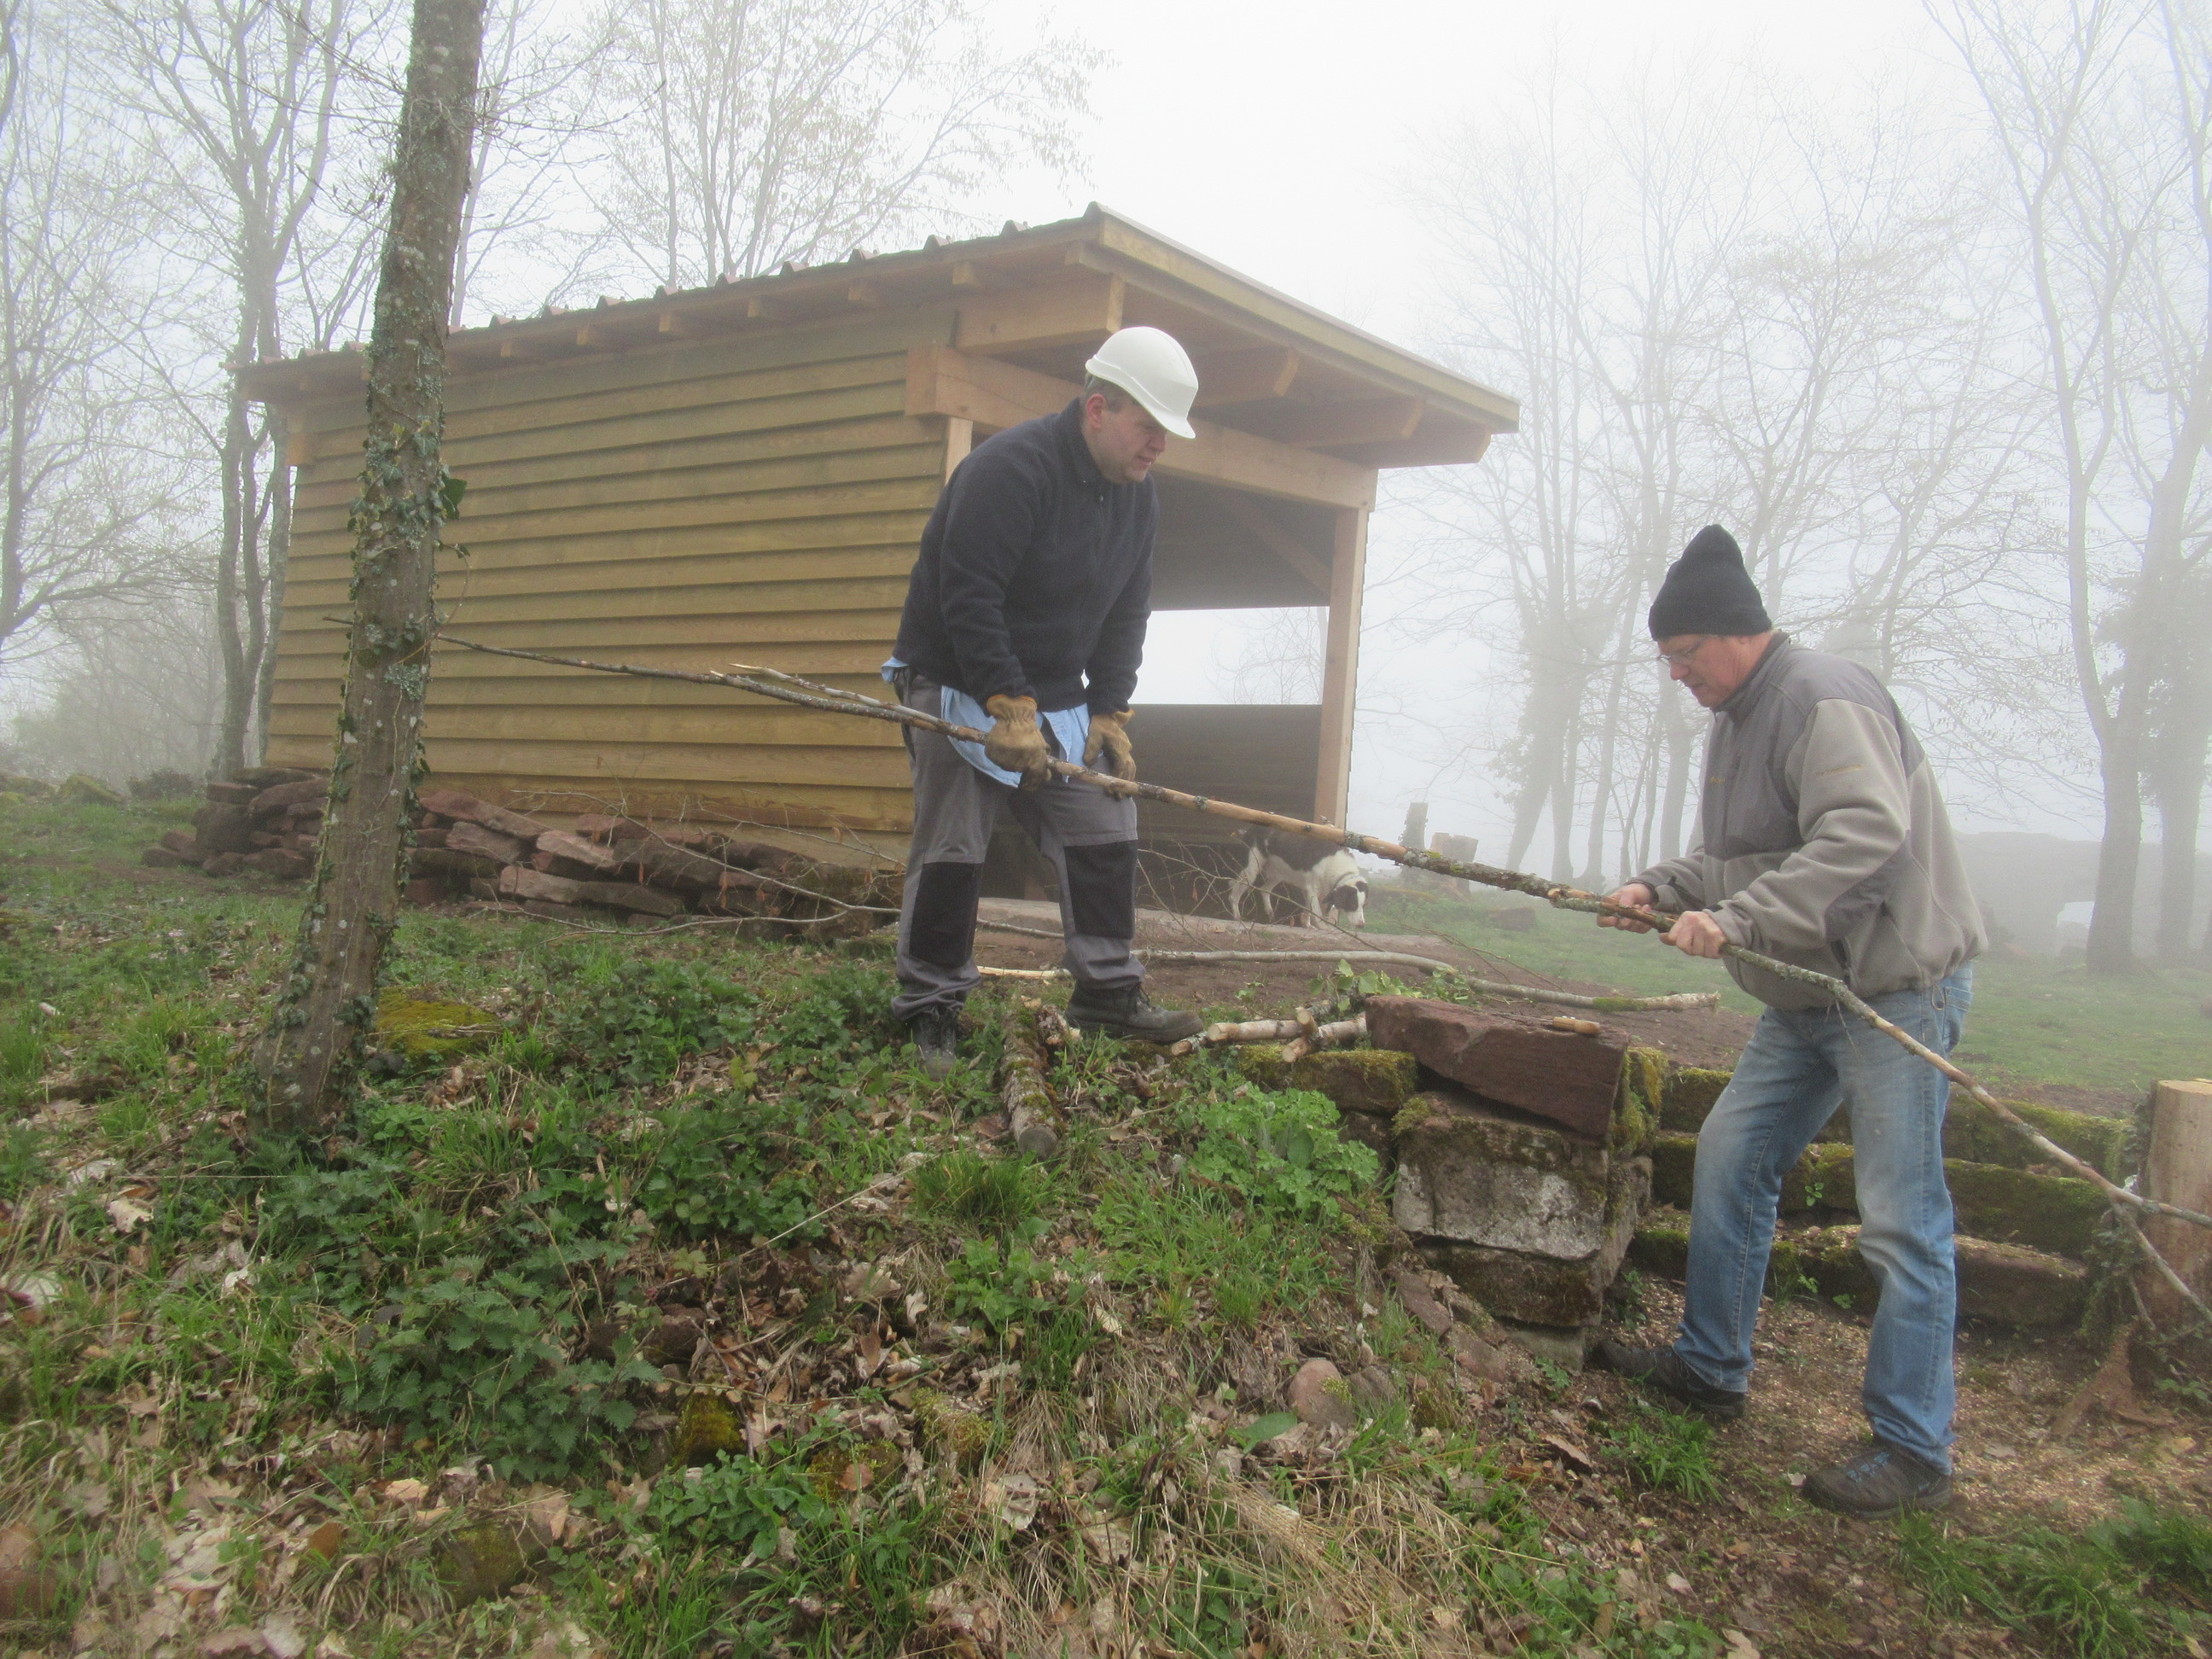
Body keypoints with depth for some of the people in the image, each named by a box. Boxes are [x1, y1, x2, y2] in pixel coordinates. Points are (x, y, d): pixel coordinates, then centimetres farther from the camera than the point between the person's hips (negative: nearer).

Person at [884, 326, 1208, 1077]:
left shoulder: (1139, 496, 3)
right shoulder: (1009, 468, -23)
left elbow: (1125, 614, 9)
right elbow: (967, 597, -27)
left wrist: (1109, 710, 0)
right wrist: (1009, 707, -28)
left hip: (1057, 698, 7)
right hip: (958, 685, -7)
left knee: (1104, 832, 3)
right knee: (951, 849, -5)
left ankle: (1108, 992, 13)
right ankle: (930, 1008, 7)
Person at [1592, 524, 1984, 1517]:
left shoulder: (1825, 701, -18)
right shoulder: (1737, 720, 13)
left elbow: (1866, 836, -31)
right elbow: (1732, 860, 19)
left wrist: (1738, 920, -33)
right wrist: (1662, 890, 1)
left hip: (1896, 986, -10)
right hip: (1805, 998, 10)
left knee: (1901, 1221, -5)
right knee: (1729, 1161, 12)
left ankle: (1913, 1452, 5)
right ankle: (1710, 1369, 25)